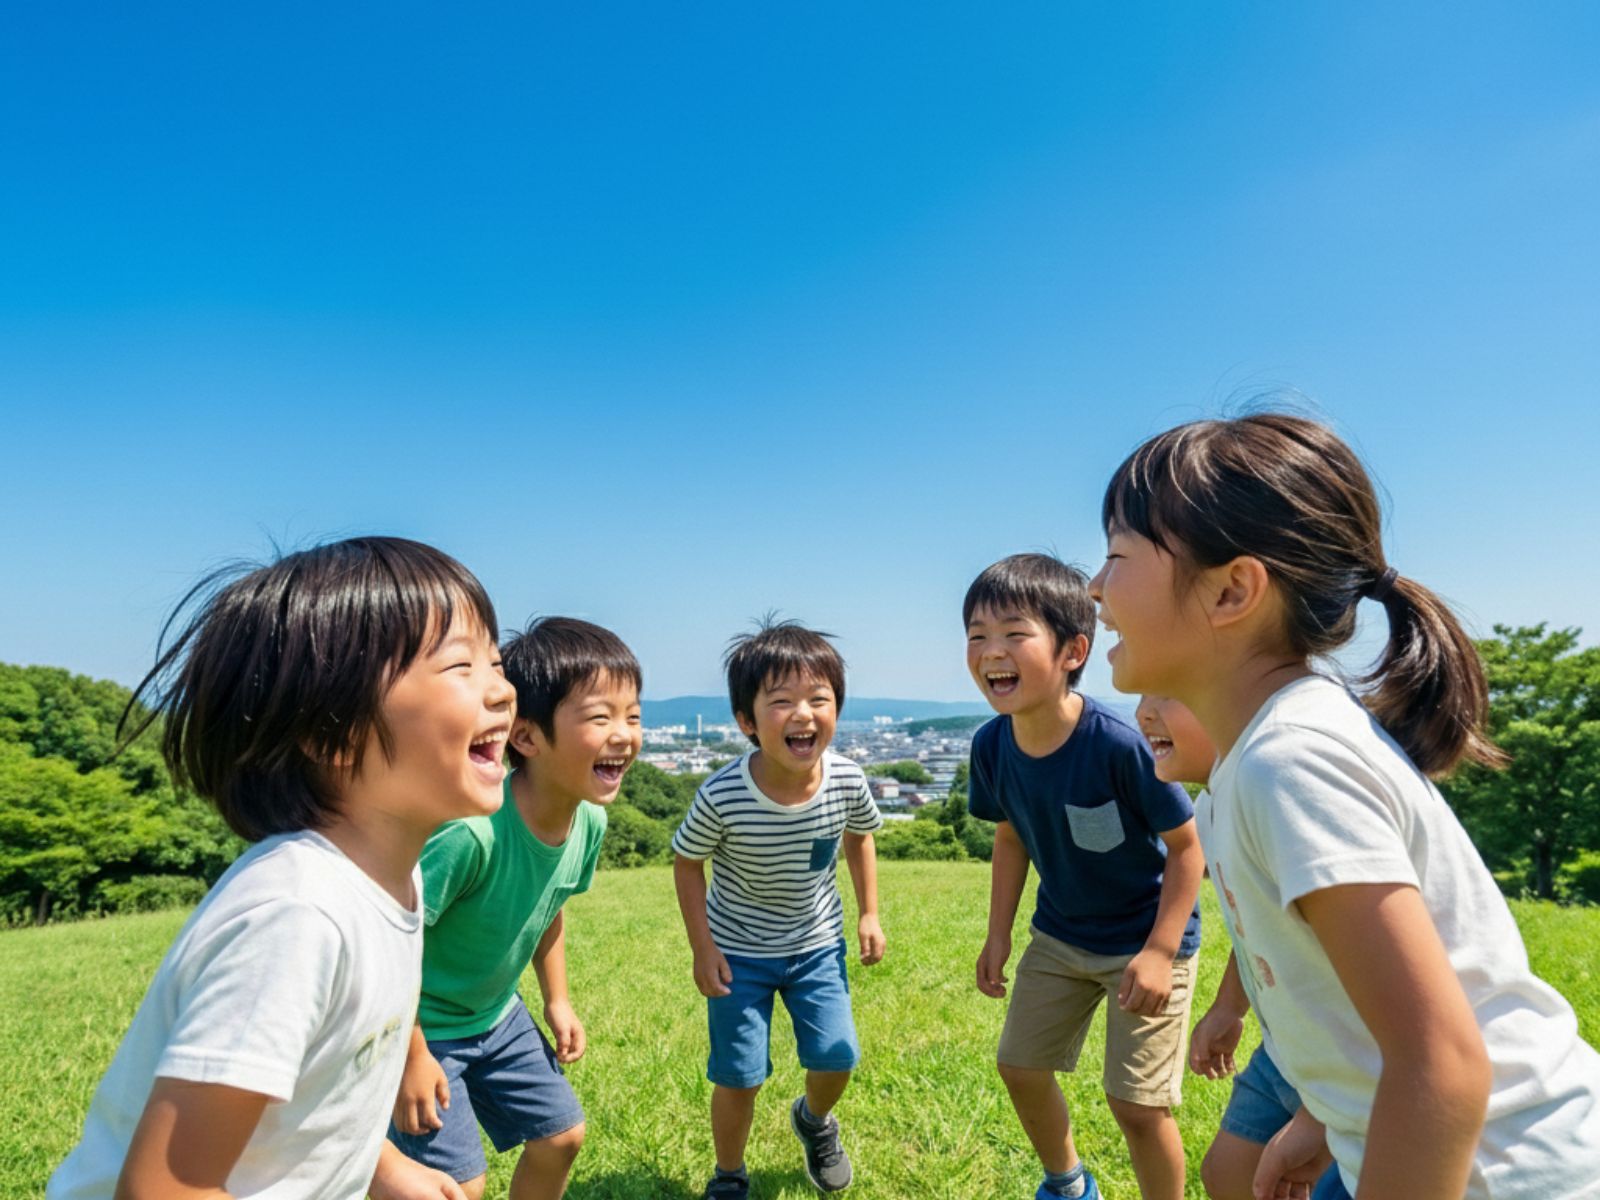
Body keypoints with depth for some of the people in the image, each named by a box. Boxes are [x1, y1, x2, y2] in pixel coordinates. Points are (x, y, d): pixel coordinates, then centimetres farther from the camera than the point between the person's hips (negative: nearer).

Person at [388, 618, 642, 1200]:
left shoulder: (589, 822, -14)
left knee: (561, 1134, 15)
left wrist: (557, 1000, 10)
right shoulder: (469, 831, -38)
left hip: (496, 1016, 7)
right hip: (420, 1025, -7)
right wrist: (411, 1056, -19)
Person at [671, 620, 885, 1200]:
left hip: (818, 945, 3)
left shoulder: (847, 781, -21)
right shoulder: (722, 797, -30)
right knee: (740, 1076, 3)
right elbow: (686, 862, -11)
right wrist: (702, 948, -11)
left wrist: (868, 913, 1)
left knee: (837, 1056, 4)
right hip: (740, 952, -2)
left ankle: (814, 1119, 42)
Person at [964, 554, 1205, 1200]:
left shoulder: (1119, 743, -31)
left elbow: (1187, 845, -19)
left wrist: (1159, 953, -22)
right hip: (1059, 935, 6)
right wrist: (998, 935, 4)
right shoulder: (991, 745, -14)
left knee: (1137, 1104, -4)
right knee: (1019, 1064, 15)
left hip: (1145, 940, -6)